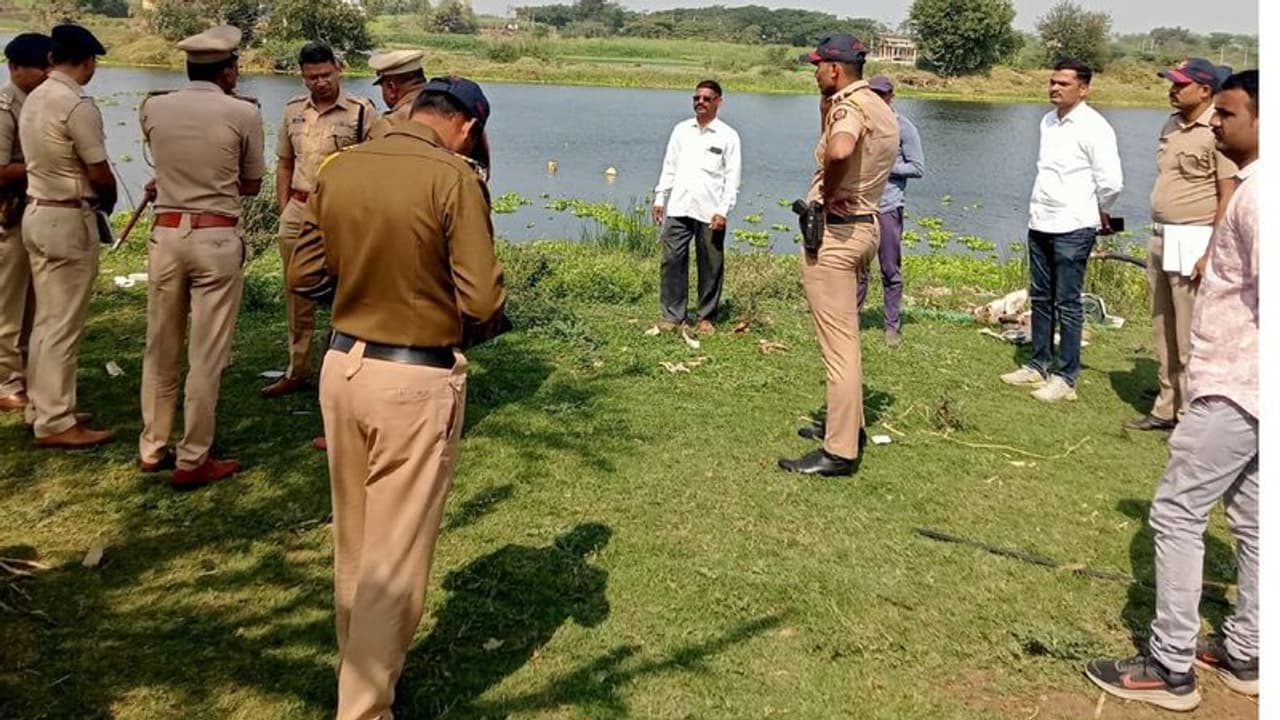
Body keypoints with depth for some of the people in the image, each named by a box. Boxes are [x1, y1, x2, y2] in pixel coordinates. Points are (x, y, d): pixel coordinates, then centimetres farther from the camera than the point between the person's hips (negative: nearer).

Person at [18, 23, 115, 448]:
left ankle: (42, 407, 24)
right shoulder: (78, 104, -18)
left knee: (46, 320, 16)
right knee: (64, 325, -4)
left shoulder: (34, 99, 10)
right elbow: (100, 175, -15)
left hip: (38, 213, 9)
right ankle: (55, 423, 1)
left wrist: (95, 198, 10)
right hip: (69, 221, -9)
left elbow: (48, 163, 12)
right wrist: (108, 202, 6)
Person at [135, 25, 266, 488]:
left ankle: (151, 449, 27)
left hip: (166, 234, 4)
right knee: (206, 356, 3)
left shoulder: (153, 109, 3)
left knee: (160, 350, 16)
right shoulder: (243, 114, -7)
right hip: (217, 240, -4)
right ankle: (192, 461, 9)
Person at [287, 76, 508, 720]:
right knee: (396, 558, 5)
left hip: (342, 365, 6)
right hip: (417, 382, -6)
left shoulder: (338, 169, 3)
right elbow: (482, 299, -18)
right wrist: (480, 329, 4)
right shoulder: (454, 178, -14)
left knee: (353, 545, 22)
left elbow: (304, 277, 9)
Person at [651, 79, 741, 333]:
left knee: (711, 267, 3)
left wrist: (723, 211, -9)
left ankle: (706, 317, 14)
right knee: (672, 261, -1)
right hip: (678, 208, 3)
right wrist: (659, 199, 8)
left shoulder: (728, 136, 3)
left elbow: (732, 177, -1)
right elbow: (669, 167, 16)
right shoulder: (681, 130, 13)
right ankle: (672, 315, 7)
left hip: (709, 212, -3)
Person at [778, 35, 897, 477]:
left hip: (833, 231, -10)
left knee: (839, 345, -6)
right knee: (845, 337, 22)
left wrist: (826, 193, -23)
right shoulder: (878, 106, 13)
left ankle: (839, 452, 0)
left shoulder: (850, 106, -17)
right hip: (865, 225, 10)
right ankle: (847, 425, 35)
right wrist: (827, 108, 13)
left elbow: (839, 151, -40)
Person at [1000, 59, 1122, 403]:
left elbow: (1111, 181, -15)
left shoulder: (1093, 127, -13)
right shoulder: (1048, 121, 10)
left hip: (1072, 228, -8)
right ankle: (1039, 365, 27)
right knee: (1041, 299, 15)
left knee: (1068, 305, -2)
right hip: (1040, 223, 8)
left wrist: (1099, 212, 3)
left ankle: (1066, 379, 6)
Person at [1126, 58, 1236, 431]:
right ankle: (1166, 408, 24)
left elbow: (1228, 195, -16)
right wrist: (1158, 240, 17)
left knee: (1190, 336, -4)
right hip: (1161, 239, 8)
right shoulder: (1172, 125, 11)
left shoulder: (1217, 132, -13)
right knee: (1164, 332, 14)